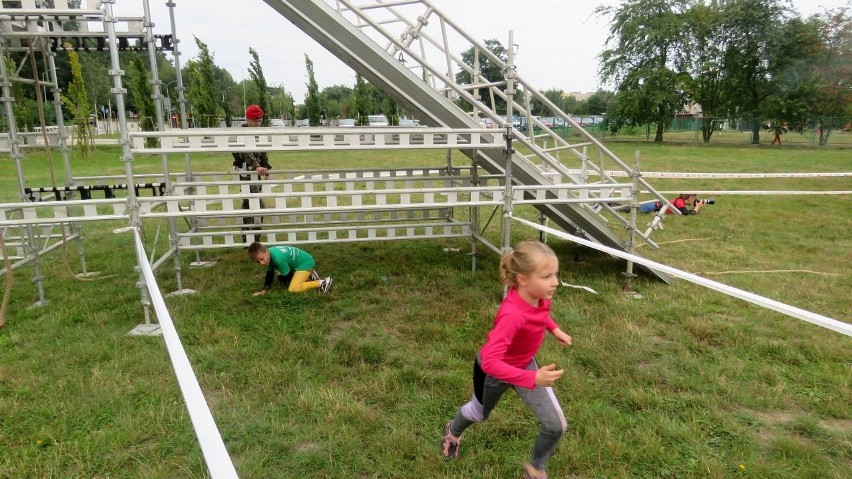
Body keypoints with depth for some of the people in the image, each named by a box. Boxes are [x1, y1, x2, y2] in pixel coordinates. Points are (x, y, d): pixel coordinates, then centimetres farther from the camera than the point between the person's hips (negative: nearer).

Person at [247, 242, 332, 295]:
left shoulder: (278, 258, -35)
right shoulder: (269, 255, -7)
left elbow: (287, 277, -20)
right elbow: (270, 274, 6)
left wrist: (280, 278, 1)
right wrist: (264, 289, -4)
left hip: (306, 263, -10)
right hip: (296, 264, 10)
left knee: (293, 289, -21)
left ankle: (322, 283, -17)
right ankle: (309, 276, 26)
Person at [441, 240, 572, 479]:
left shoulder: (540, 295, -22)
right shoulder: (512, 315, -44)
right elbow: (490, 362, -47)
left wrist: (554, 329, 0)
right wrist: (533, 379, -49)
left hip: (524, 364, 5)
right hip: (493, 371, -5)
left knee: (556, 425, 0)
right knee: (480, 413, 26)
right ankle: (453, 432, 62)